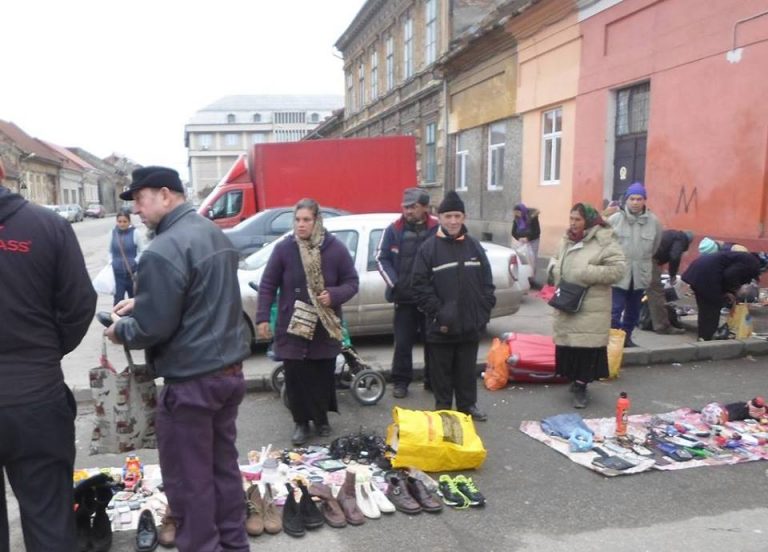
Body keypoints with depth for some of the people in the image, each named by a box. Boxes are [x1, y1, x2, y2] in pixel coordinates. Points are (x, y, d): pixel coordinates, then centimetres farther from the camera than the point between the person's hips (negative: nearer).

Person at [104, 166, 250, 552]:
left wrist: (120, 330, 1)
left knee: (188, 478, 7)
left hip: (191, 382, -9)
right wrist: (142, 302, 16)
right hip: (230, 370, 9)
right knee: (223, 464, 20)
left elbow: (151, 329, -20)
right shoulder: (214, 233, 9)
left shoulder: (162, 252, -21)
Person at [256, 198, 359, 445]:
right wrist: (262, 317, -5)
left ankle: (321, 418, 32)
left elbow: (352, 282, 0)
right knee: (296, 377, 4)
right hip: (292, 326, 0)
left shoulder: (335, 247, -4)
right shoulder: (284, 248, -5)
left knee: (324, 376, 11)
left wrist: (334, 295, -18)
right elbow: (267, 285, 0)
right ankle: (301, 422, 22)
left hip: (326, 327, 1)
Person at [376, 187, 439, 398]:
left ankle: (433, 380, 26)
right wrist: (394, 283, -5)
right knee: (402, 342, 6)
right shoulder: (394, 230, 1)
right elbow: (382, 258, 5)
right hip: (404, 297, 1)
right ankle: (400, 381, 19)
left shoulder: (438, 229, -6)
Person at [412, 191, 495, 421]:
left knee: (467, 369, 16)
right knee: (441, 370, 9)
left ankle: (468, 405, 31)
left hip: (470, 324, 3)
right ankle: (442, 408, 23)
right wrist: (437, 312, -14)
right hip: (441, 326, -3)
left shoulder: (474, 246, 6)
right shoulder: (429, 248, -6)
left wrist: (484, 312, 1)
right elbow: (420, 286, -9)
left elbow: (487, 283, 9)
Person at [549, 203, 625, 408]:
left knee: (586, 346, -4)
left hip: (590, 309, -6)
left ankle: (581, 387, 7)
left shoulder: (604, 241, -10)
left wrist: (587, 273, -21)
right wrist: (555, 268, 2)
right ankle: (575, 381, 29)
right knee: (568, 345, 11)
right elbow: (556, 260, 26)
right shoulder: (567, 240, 12)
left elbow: (617, 269, -16)